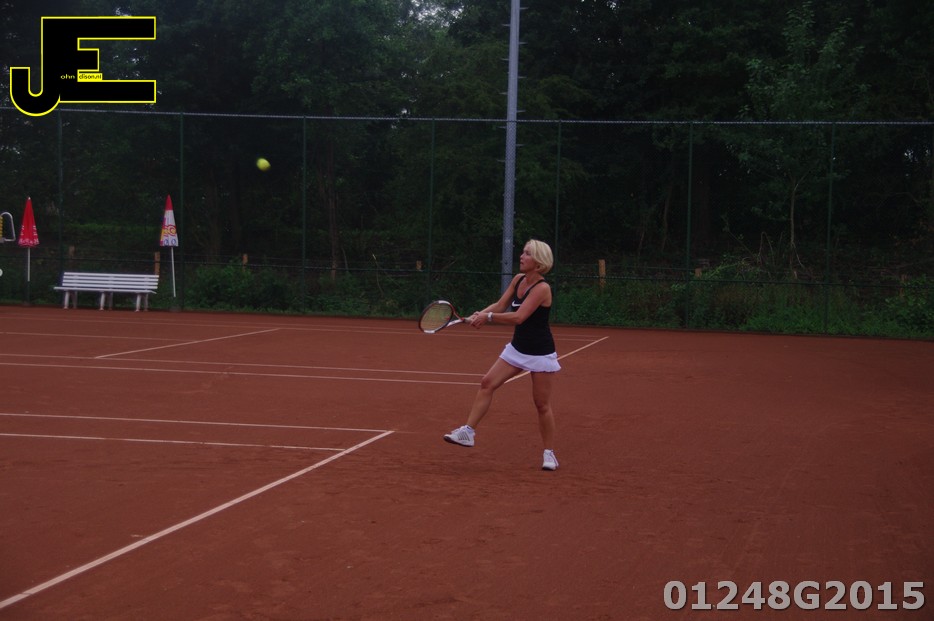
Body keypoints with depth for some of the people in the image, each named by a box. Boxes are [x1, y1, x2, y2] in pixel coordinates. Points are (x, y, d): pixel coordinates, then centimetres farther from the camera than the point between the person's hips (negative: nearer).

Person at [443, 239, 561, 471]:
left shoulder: (542, 288, -22)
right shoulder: (518, 279, 2)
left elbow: (518, 317, -29)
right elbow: (500, 305, 4)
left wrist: (488, 317, -28)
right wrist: (480, 314, -15)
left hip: (540, 353, -7)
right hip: (517, 347, 7)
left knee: (542, 403, 0)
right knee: (487, 383, -3)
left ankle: (549, 454, 13)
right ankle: (468, 432, -1)